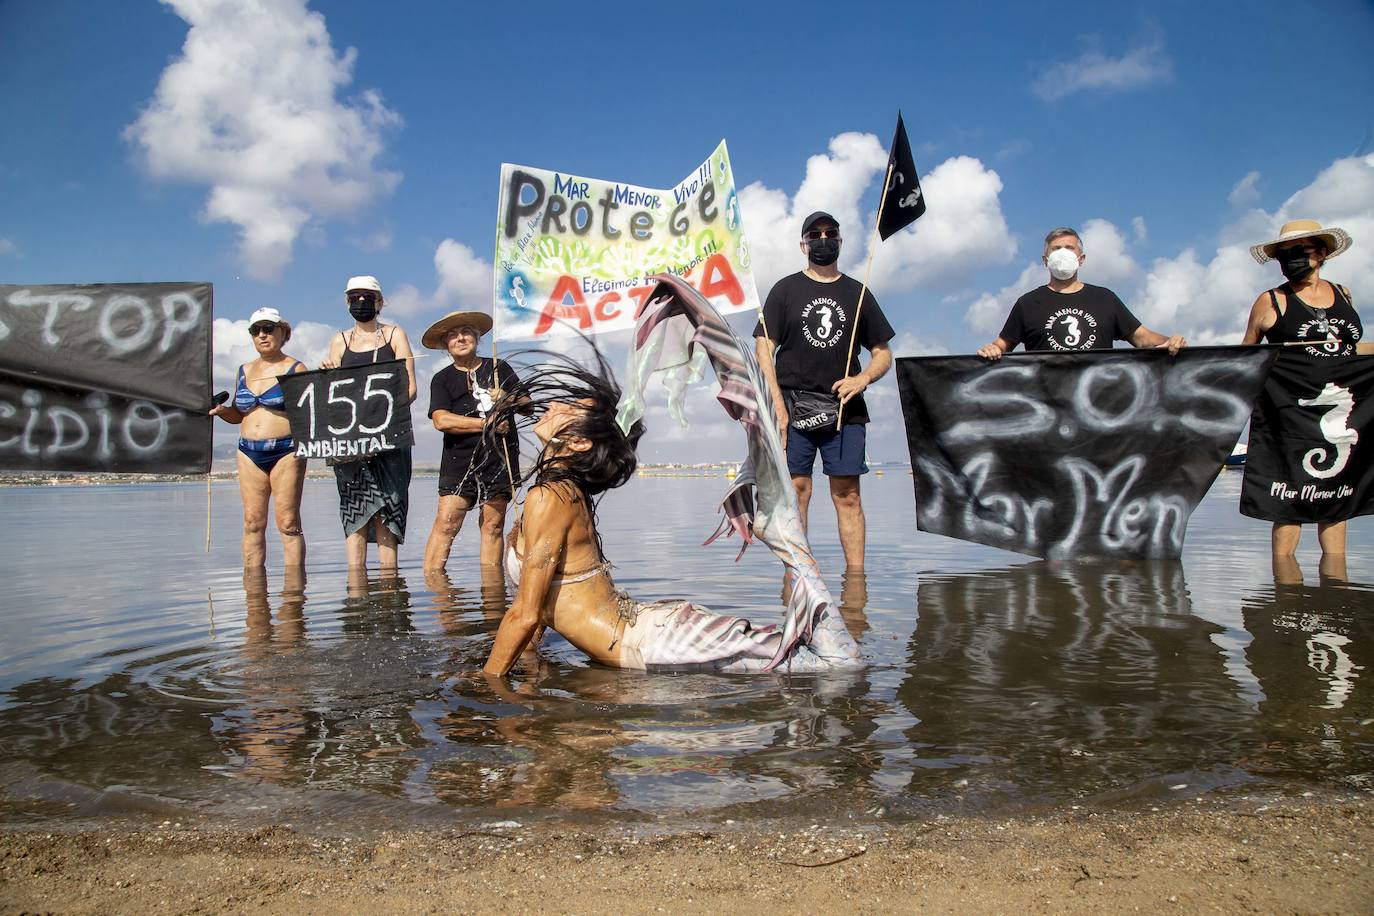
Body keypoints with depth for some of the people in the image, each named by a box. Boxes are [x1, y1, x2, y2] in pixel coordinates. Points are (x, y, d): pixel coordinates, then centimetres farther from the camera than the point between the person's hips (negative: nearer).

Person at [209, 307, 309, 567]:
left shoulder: (295, 369, 0)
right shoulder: (245, 370, 16)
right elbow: (238, 414, 22)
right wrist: (221, 410, 2)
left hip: (286, 452, -5)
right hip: (249, 453, 5)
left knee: (288, 523, -6)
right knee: (252, 523, 3)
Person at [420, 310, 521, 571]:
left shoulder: (499, 368, 14)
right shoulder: (442, 379, 8)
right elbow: (441, 420, -8)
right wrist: (487, 424, -12)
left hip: (500, 458, 1)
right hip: (459, 459, -1)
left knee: (493, 525, 2)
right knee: (447, 523, -9)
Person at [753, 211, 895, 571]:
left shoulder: (857, 293, 15)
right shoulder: (785, 289, 10)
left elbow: (883, 353, 16)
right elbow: (764, 348, 2)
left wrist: (862, 378, -7)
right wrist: (778, 404, -10)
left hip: (845, 409, 1)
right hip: (794, 406, -1)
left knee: (848, 494, -1)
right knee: (797, 488, -5)